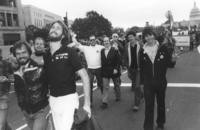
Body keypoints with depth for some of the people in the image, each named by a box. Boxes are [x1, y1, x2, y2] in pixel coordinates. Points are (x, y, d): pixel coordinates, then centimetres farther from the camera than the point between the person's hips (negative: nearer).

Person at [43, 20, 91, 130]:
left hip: (68, 99, -5)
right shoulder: (45, 55, 4)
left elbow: (85, 77, -13)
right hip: (52, 100, 5)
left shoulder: (69, 52, -11)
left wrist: (87, 103, -15)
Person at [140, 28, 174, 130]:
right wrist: (142, 80, 1)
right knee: (148, 106, 1)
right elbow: (141, 68, 2)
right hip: (148, 83, 0)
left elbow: (168, 63, 1)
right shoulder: (143, 51, -2)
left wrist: (173, 61, -16)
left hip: (161, 82, 0)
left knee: (161, 104, 17)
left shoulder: (162, 48, -6)